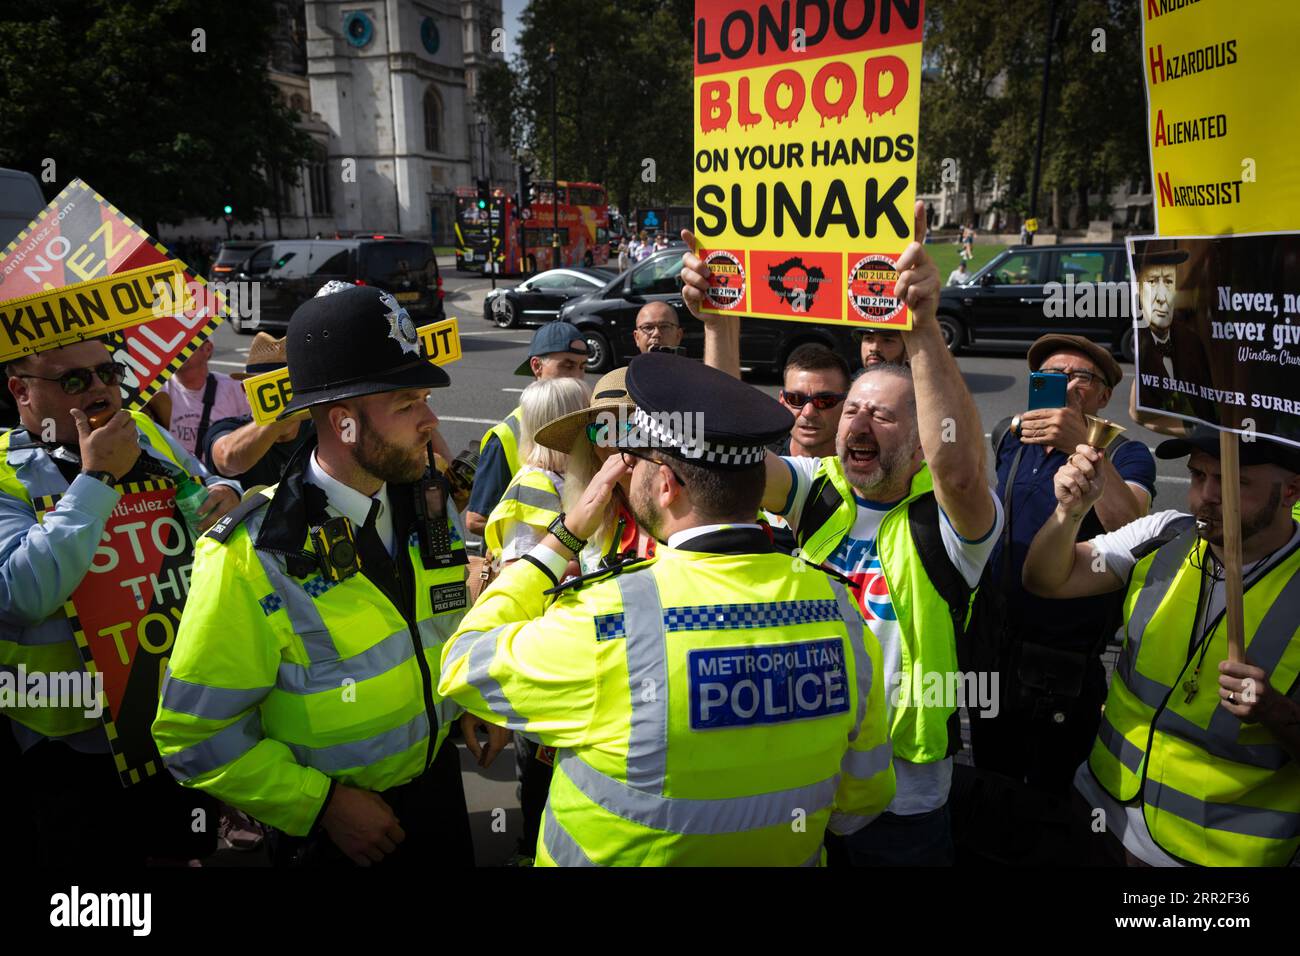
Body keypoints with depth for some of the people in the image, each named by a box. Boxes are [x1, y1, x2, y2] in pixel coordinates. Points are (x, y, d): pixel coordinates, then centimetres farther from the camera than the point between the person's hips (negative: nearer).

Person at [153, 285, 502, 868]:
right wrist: (322, 803, -16)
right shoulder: (252, 559, -24)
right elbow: (195, 735, -17)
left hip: (438, 780, 5)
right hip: (327, 823, -5)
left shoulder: (429, 499, -8)